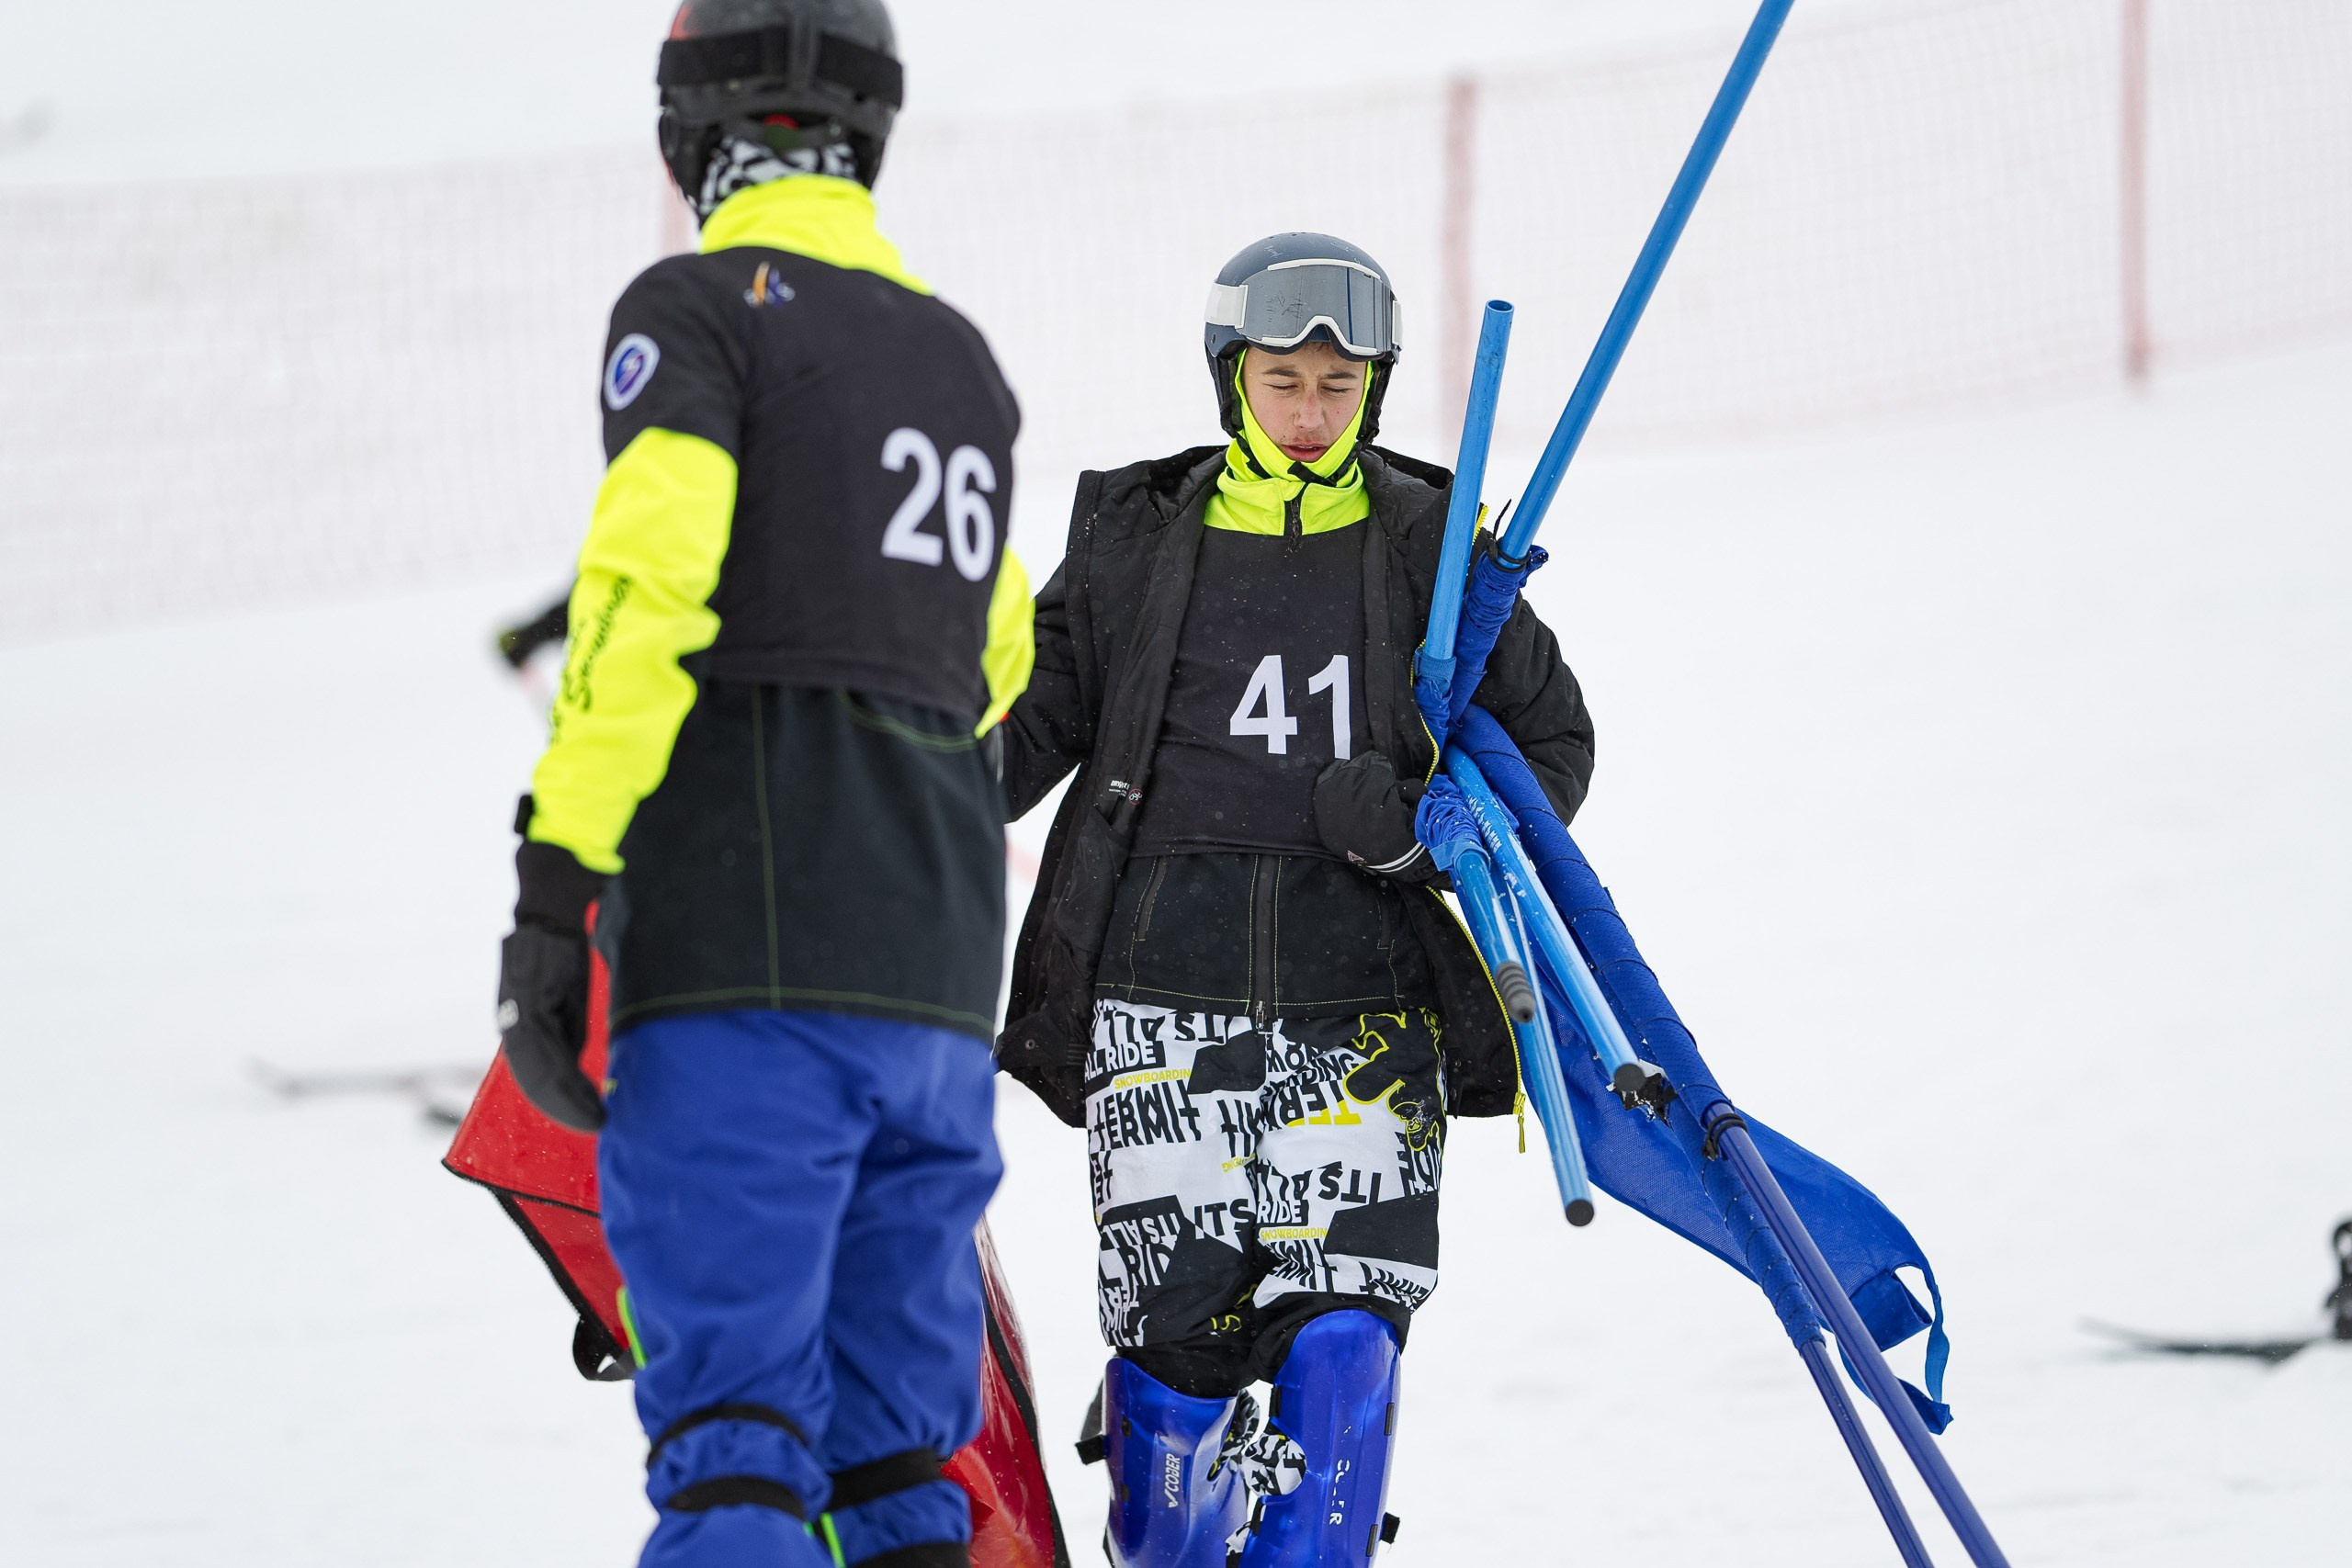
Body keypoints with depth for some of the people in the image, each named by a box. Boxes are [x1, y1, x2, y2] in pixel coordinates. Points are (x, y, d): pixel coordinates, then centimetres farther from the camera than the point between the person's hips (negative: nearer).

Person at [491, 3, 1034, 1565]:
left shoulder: (700, 309, -1)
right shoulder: (963, 357, 20)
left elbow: (648, 587, -15)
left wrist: (557, 891, -16)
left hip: (749, 981, -6)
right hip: (941, 992, 6)